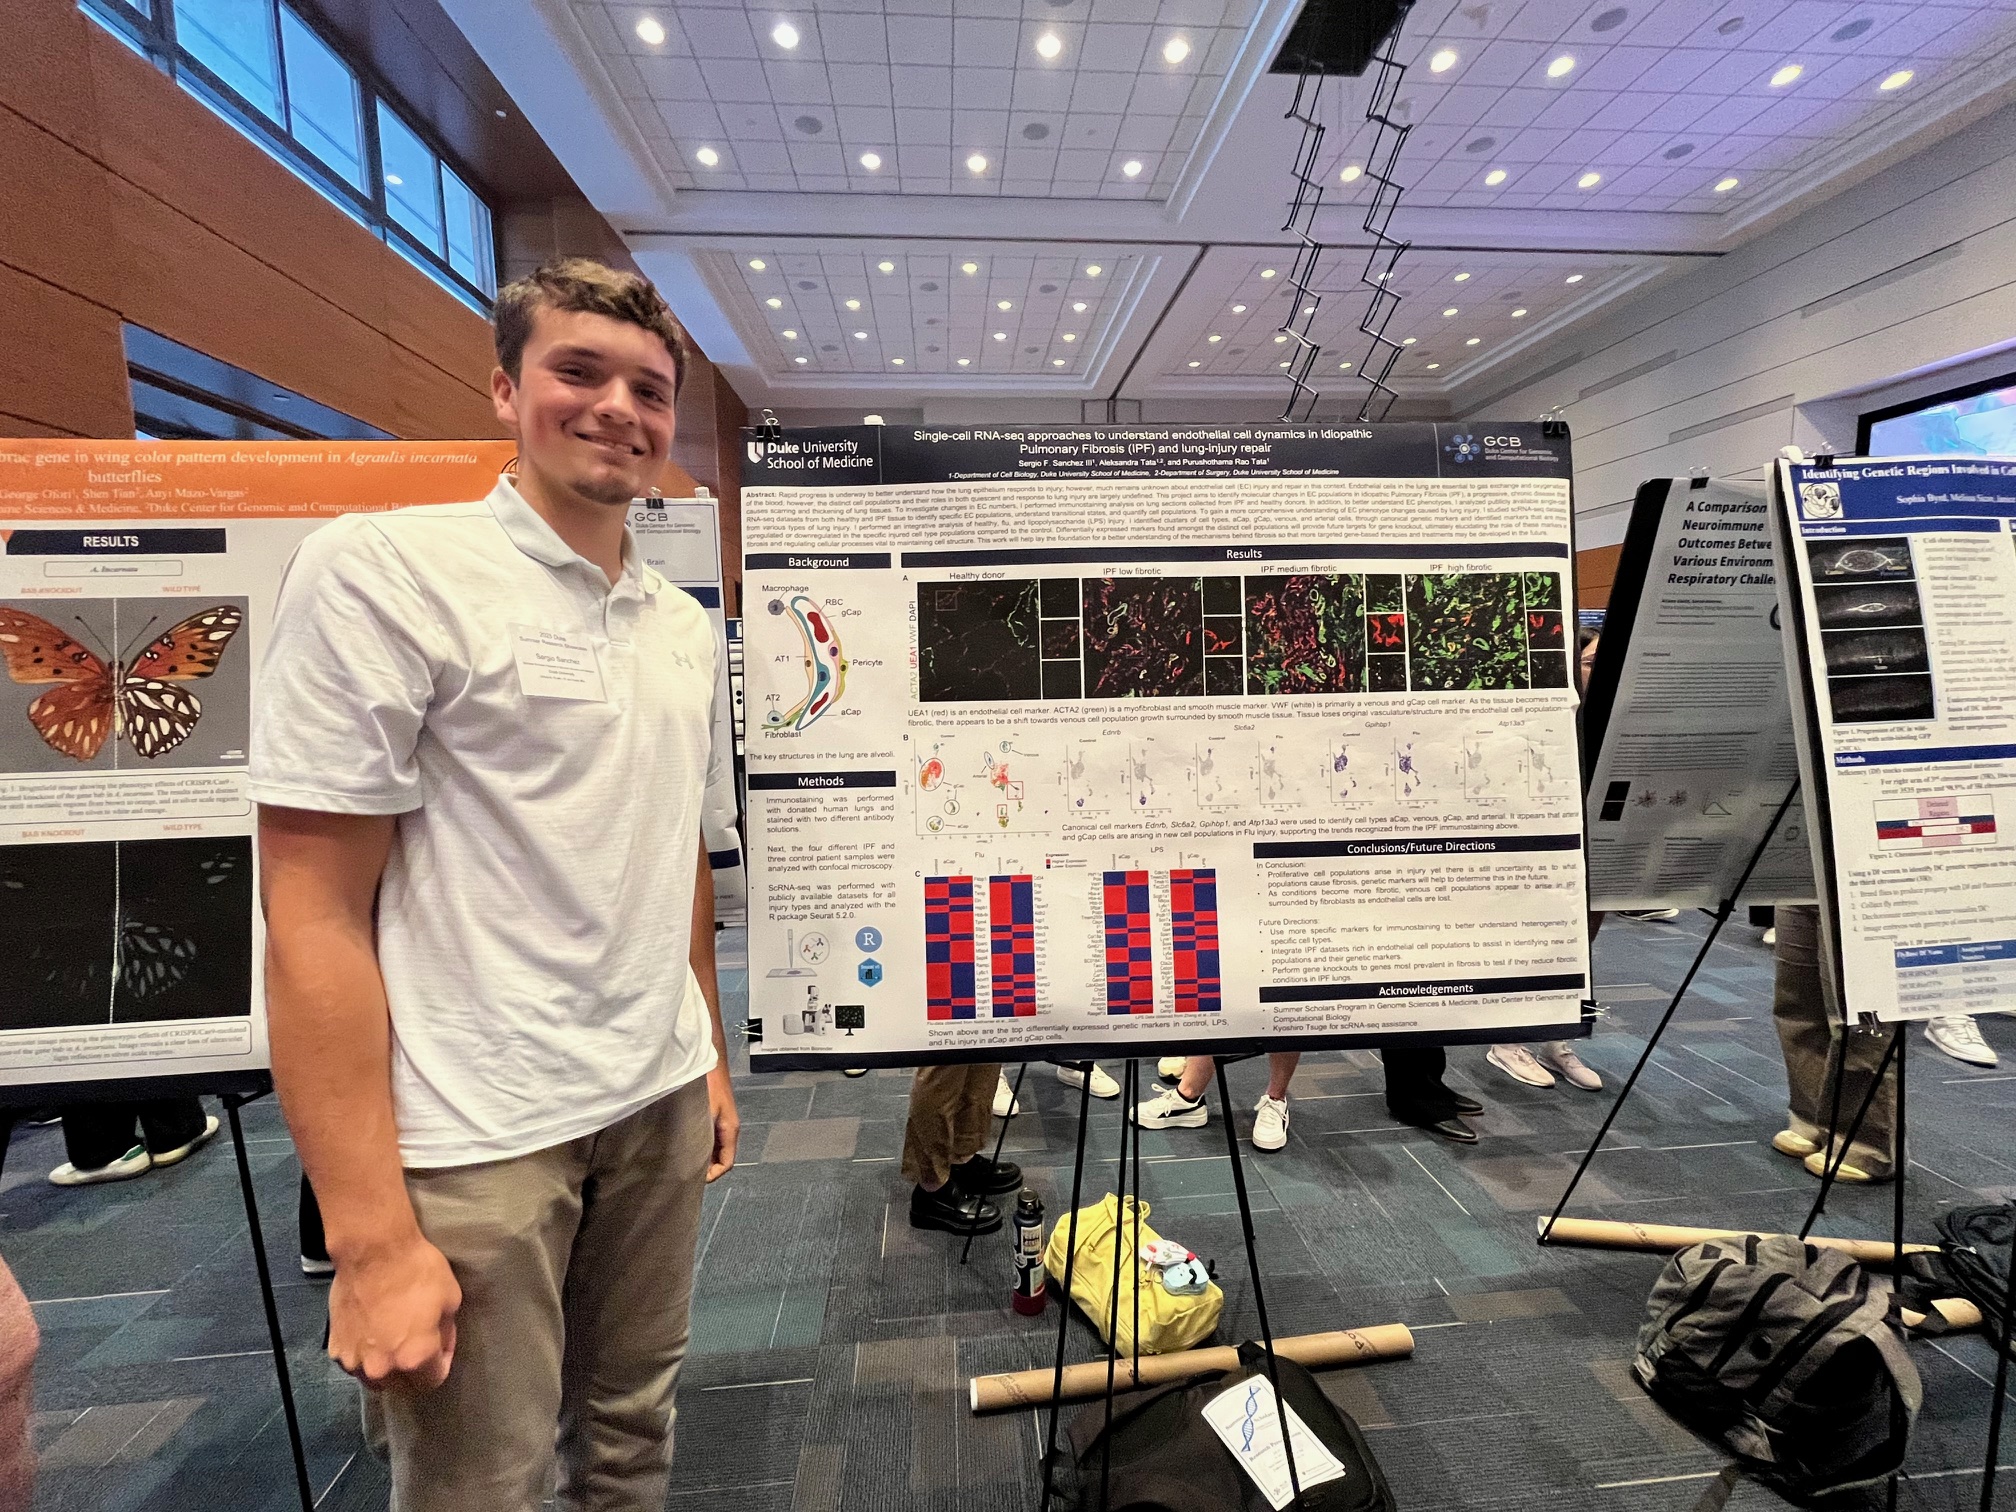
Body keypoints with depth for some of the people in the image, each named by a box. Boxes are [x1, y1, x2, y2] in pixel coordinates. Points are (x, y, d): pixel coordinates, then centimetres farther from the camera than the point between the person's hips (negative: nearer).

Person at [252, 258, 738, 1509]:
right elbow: (314, 916, -14)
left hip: (660, 1102, 6)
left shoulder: (687, 626, 8)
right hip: (473, 1135, -5)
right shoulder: (382, 571, -11)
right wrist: (371, 1241, -15)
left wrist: (712, 1058, 15)